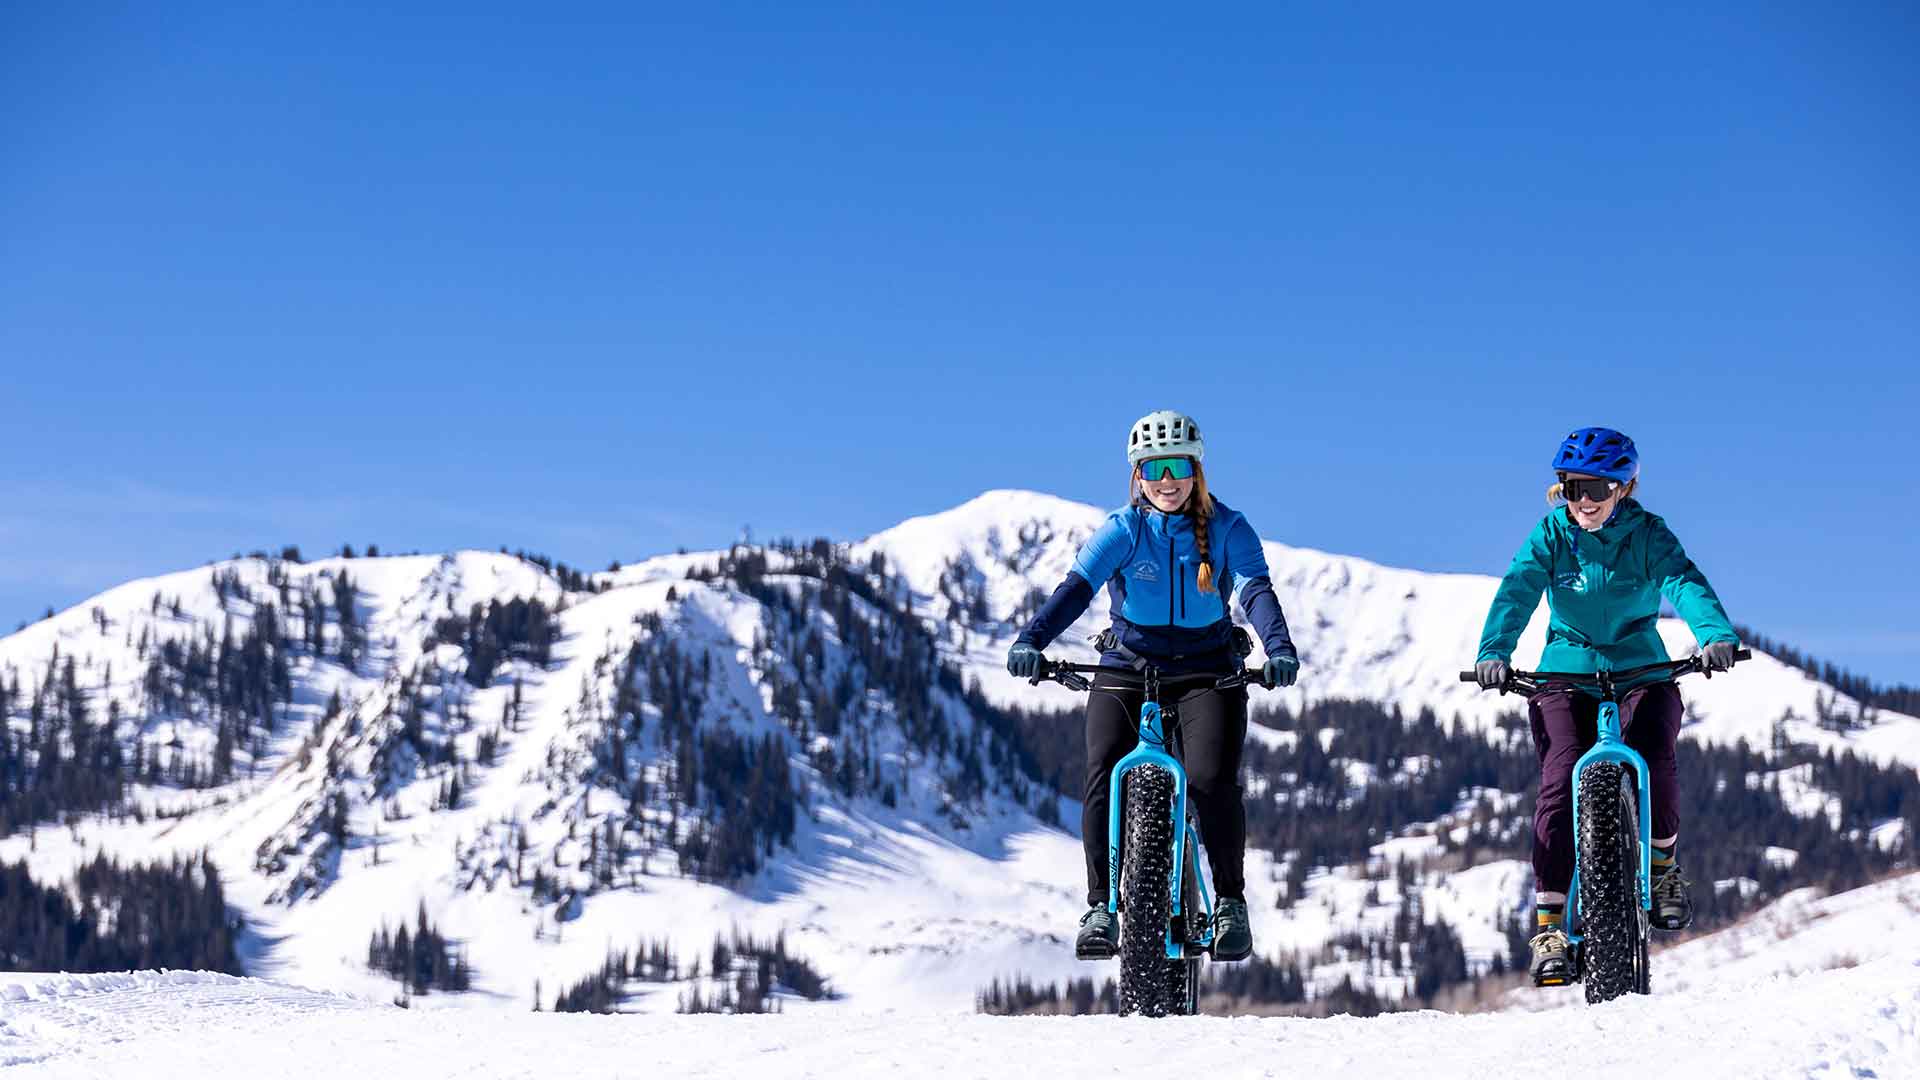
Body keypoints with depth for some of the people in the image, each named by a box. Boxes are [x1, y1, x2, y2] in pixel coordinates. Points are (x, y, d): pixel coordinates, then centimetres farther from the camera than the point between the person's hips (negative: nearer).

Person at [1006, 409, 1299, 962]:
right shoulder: (1123, 530, -7)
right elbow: (1077, 586, -21)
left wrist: (1279, 648, -41)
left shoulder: (1228, 529, -7)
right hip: (1127, 666, 1)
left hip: (1206, 670, -1)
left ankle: (1231, 902, -3)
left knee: (1211, 781, -21)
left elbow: (1255, 589, -21)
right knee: (1103, 780, -18)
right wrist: (1031, 640, -38)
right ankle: (1102, 906, -5)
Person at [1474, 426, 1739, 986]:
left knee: (1652, 763, -25)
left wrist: (1716, 634, -43)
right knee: (1561, 778, -20)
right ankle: (1550, 924, -15)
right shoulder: (1551, 534, -4)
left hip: (1642, 672, 0)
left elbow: (1685, 582, -23)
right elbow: (1517, 591, -18)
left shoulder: (1646, 534, -6)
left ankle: (1662, 865, 6)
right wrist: (1493, 652, -37)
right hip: (1566, 674, 0)